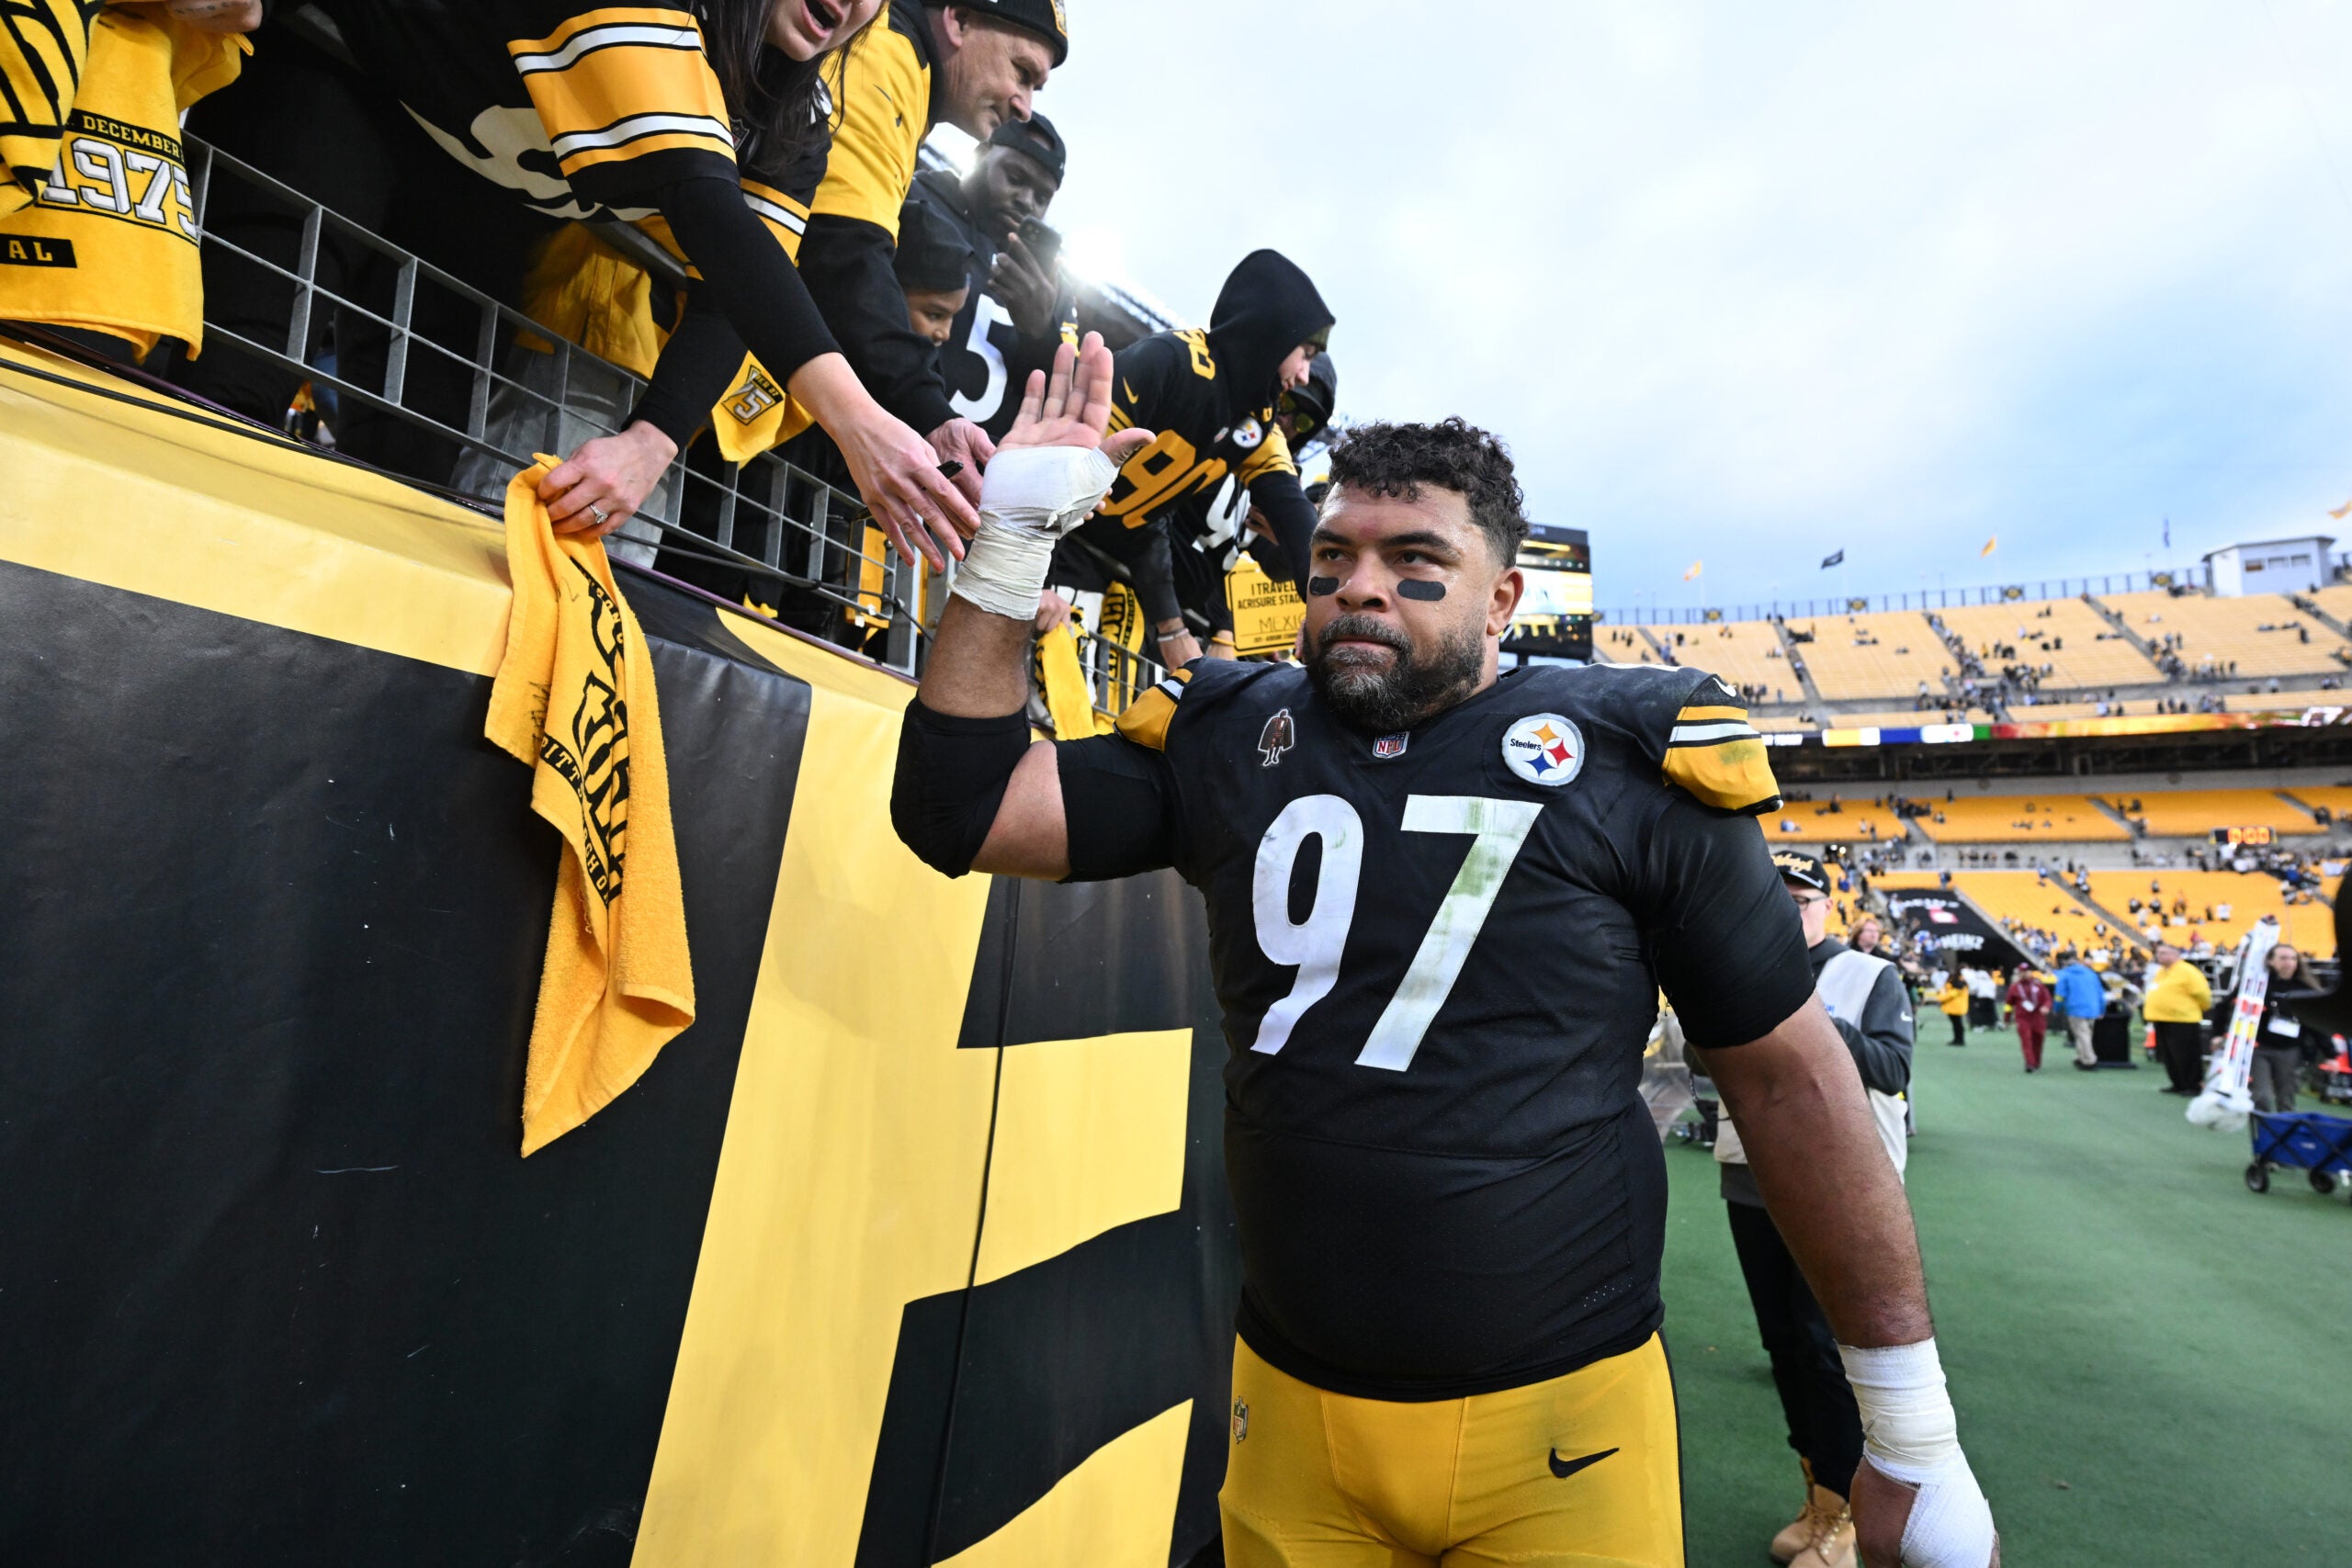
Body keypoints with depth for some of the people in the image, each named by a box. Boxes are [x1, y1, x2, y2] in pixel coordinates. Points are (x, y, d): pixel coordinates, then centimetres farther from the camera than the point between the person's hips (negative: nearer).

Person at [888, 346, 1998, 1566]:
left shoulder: (1623, 765, -9)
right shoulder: (1227, 742, -2)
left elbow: (1789, 1075, -3)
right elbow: (959, 810, -4)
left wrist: (1914, 1438, 2)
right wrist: (1014, 534, -9)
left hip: (1562, 1425, -2)